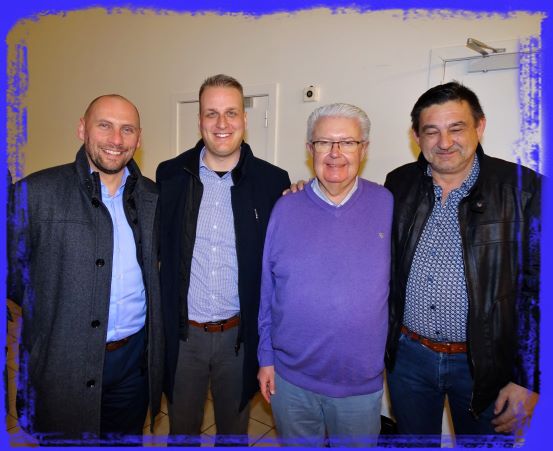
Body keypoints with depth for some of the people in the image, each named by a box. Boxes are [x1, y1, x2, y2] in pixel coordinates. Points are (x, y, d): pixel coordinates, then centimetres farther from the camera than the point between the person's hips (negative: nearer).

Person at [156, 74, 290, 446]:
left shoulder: (272, 181, -7)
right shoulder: (170, 175, -3)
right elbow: (157, 247, 2)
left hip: (239, 333, 0)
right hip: (182, 333, 1)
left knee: (235, 430, 23)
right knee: (181, 429, 23)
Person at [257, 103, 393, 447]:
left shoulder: (387, 204, -7)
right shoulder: (286, 208, -6)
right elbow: (267, 290, -1)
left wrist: (391, 358, 2)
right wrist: (266, 357, 2)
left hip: (363, 382, 0)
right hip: (291, 378, 1)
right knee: (297, 444, 24)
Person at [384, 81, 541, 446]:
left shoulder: (522, 188, -9)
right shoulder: (399, 184, -1)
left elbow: (538, 288, -8)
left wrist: (528, 380, -8)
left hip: (485, 363, -2)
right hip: (407, 355, 3)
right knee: (415, 442, 21)